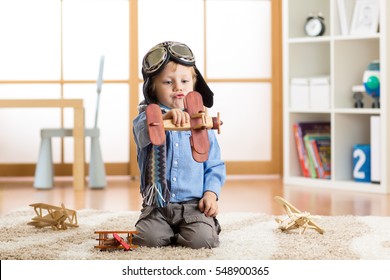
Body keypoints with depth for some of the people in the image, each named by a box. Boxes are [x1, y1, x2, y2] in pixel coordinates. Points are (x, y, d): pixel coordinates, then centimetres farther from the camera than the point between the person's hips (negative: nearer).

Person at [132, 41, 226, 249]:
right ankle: (169, 232, 13)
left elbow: (215, 166, 11)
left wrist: (211, 193, -6)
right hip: (157, 206, 0)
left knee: (201, 239, -23)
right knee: (146, 239, -21)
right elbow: (143, 132, -26)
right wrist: (164, 118, -46)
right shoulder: (147, 117, 1)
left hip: (194, 204, 1)